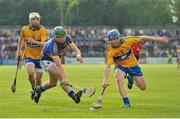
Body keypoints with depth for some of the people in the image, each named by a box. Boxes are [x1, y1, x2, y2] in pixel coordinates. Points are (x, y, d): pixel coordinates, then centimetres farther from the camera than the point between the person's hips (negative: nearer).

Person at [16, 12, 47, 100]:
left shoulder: (42, 30, -13)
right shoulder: (25, 29, -5)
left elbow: (44, 43, -25)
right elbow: (21, 39, 16)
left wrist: (35, 42, -41)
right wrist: (19, 50, 19)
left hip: (39, 56, 0)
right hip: (29, 56, 0)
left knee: (38, 78, 4)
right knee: (31, 72, -24)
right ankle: (33, 89, 1)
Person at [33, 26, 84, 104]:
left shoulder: (66, 39, -20)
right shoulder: (52, 46, -38)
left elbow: (75, 49, -22)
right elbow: (58, 65, -44)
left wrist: (78, 55, -47)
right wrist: (63, 78, -51)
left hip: (56, 59, 8)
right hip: (46, 60, -8)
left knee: (53, 83, 16)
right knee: (60, 75, -30)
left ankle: (39, 89, 43)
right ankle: (73, 96, -37)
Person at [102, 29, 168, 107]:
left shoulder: (127, 41, -23)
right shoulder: (110, 50, -25)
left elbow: (142, 38, -12)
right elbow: (108, 66, -29)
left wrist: (158, 39, -8)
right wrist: (105, 80, -40)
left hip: (132, 65, 2)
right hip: (120, 66, -2)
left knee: (143, 87, 0)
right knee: (119, 79, -34)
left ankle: (132, 78, 35)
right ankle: (126, 103, -25)